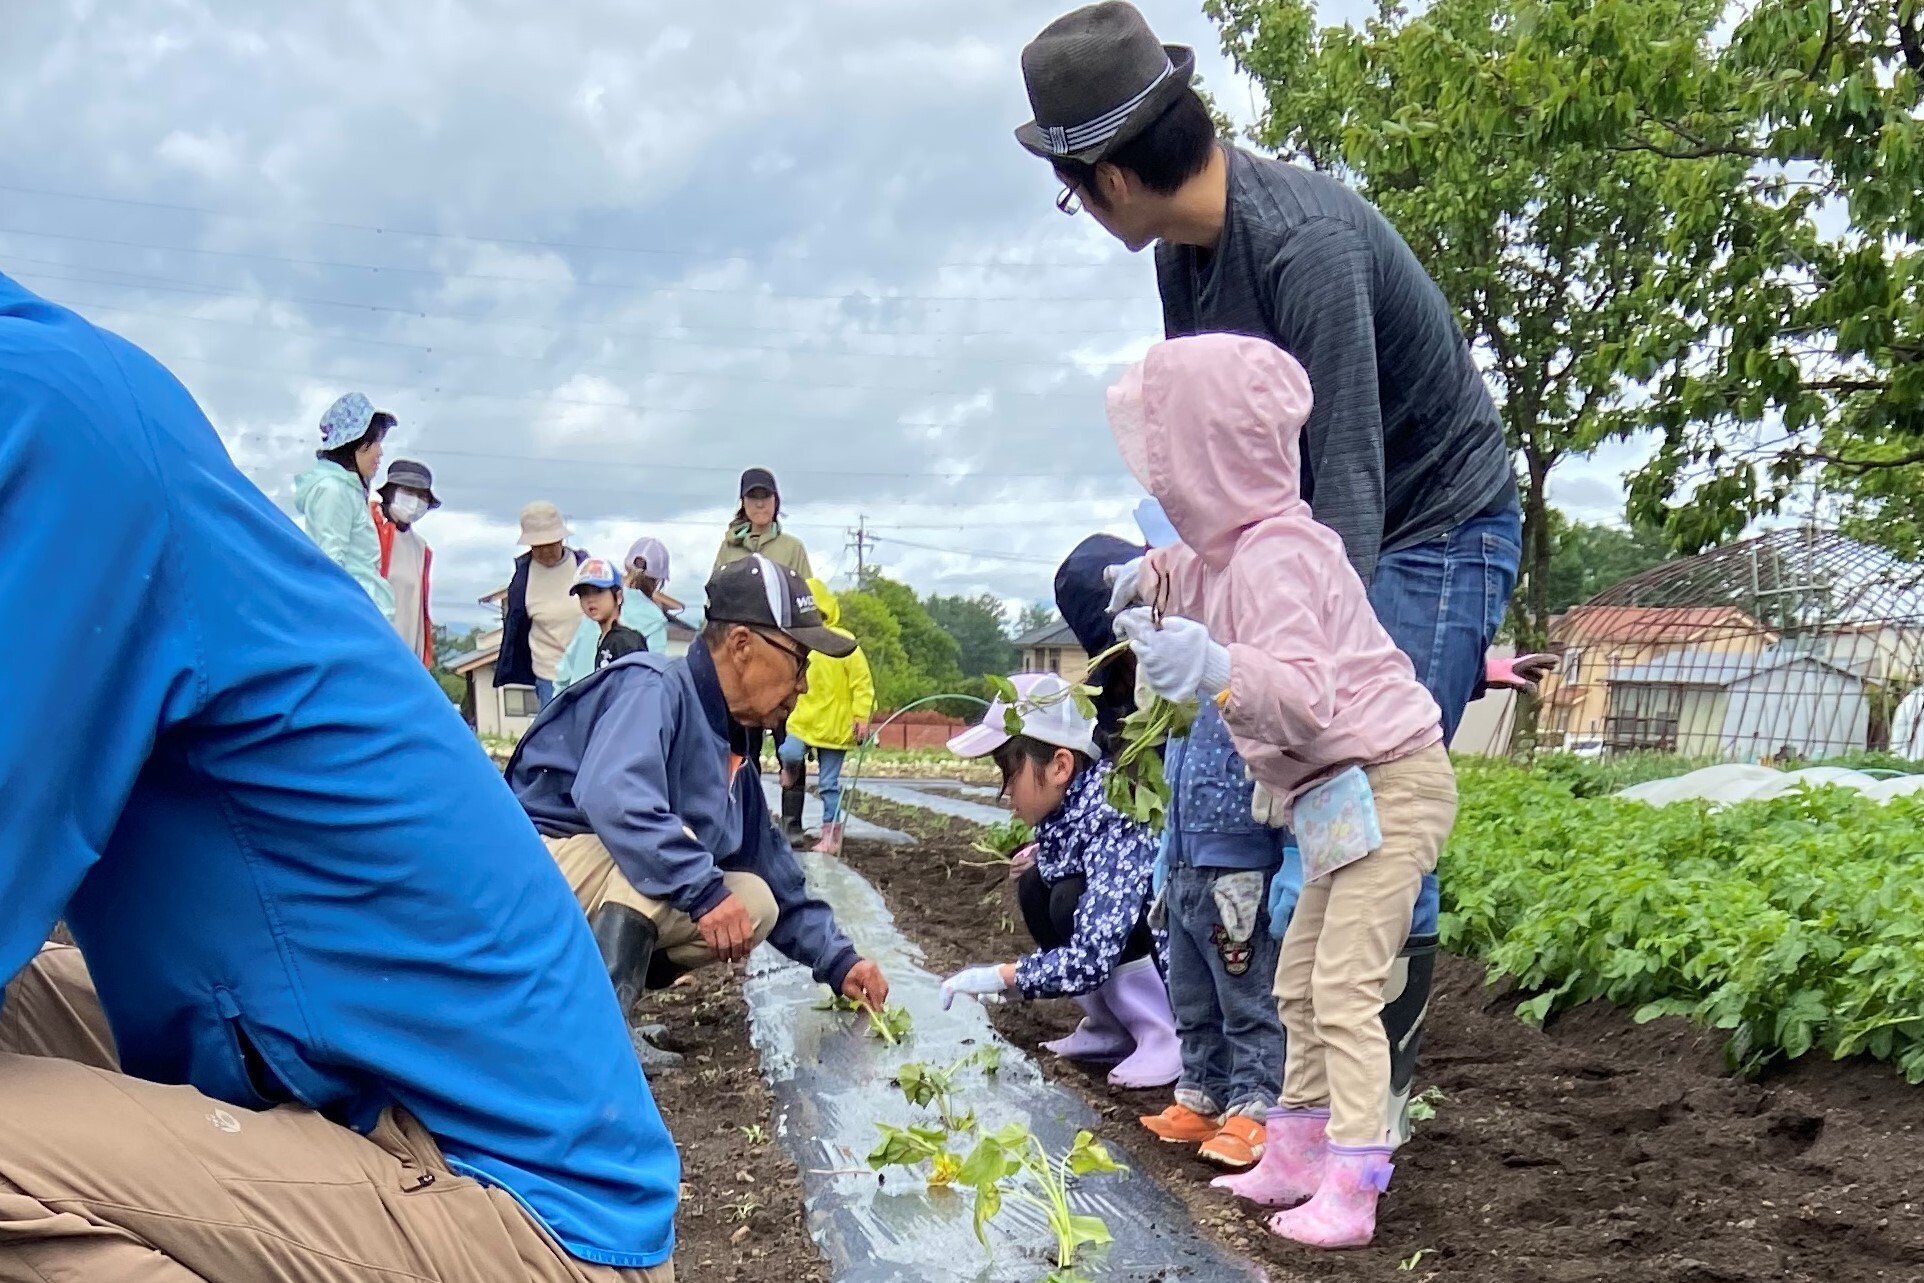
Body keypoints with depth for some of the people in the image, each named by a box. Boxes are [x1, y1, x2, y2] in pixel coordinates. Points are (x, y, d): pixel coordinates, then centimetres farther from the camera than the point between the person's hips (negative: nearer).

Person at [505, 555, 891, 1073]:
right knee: (674, 838, -28)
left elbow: (780, 884, 16)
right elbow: (611, 795, -37)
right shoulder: (654, 688, -17)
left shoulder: (733, 753, 10)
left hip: (609, 892, 9)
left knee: (756, 903, -1)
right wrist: (705, 892, -38)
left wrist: (838, 962, 7)